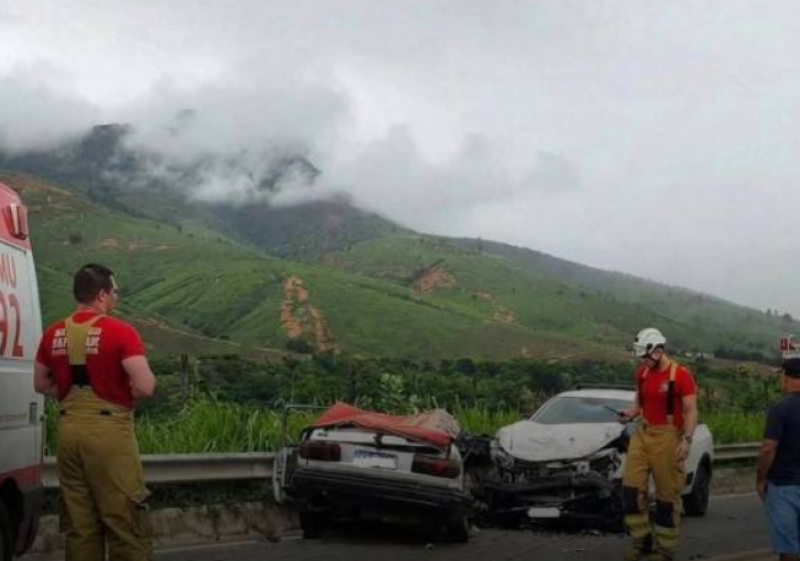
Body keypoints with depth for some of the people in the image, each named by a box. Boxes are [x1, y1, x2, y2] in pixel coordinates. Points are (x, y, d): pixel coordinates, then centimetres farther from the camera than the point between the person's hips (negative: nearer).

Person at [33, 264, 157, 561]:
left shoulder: (54, 334, 7)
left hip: (69, 429, 6)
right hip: (108, 430, -6)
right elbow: (145, 387, -17)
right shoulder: (120, 332, -12)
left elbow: (41, 384, 18)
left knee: (79, 523, 12)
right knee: (124, 521, -1)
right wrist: (122, 392, 3)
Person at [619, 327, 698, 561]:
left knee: (667, 495, 3)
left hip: (667, 437, -6)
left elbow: (691, 411, -11)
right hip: (642, 434, 6)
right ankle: (641, 541, 12)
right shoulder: (642, 373, 8)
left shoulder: (680, 375, -12)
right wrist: (631, 413, -2)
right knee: (631, 488, -1)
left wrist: (687, 440, -23)